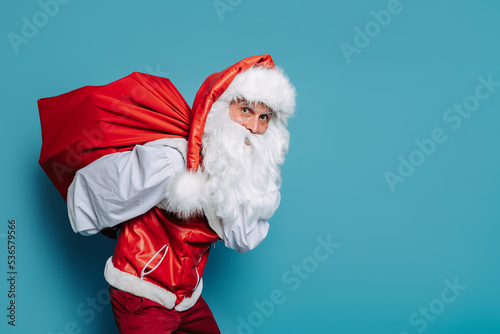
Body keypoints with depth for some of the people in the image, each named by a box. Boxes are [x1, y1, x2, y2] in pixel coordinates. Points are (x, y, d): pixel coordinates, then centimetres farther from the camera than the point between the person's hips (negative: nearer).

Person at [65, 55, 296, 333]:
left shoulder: (250, 174, -5)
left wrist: (236, 182, -22)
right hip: (143, 300, -6)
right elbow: (89, 181, -14)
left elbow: (244, 241, -11)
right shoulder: (172, 162, -26)